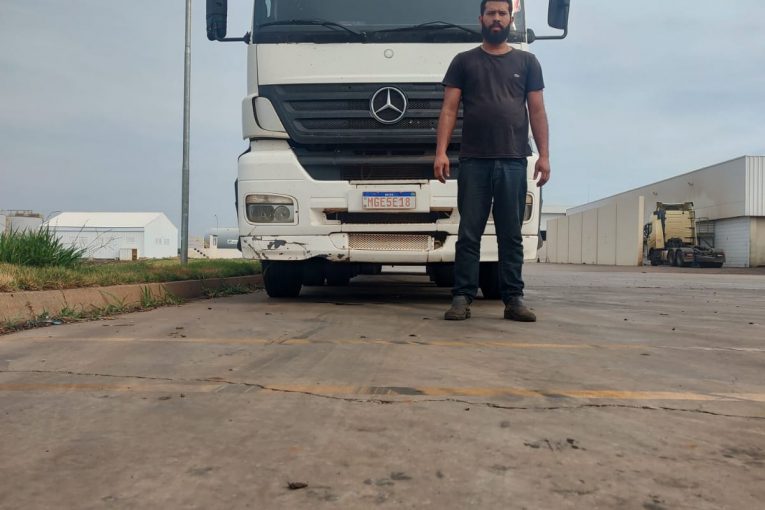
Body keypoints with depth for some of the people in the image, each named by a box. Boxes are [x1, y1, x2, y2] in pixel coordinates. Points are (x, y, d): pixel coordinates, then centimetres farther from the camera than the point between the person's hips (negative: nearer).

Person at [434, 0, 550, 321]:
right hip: (473, 161, -1)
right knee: (469, 234, -1)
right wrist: (441, 151, -7)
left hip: (514, 162, 1)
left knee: (511, 235, 3)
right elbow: (449, 109, 5)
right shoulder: (464, 61, 12)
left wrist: (544, 155, 1)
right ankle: (462, 298, 1)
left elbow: (537, 111, 11)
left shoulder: (527, 62, 15)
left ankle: (513, 299, 7)